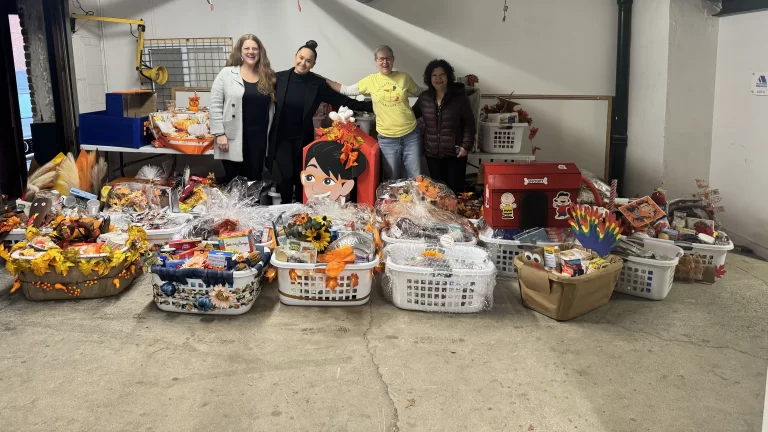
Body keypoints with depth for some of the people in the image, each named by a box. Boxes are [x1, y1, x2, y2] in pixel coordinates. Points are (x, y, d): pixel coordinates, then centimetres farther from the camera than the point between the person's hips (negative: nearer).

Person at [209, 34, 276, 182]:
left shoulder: (267, 76, 9)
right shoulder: (226, 74, -1)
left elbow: (272, 107, 11)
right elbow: (215, 106, -4)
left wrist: (270, 137, 6)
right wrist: (219, 134, -10)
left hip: (259, 139, 3)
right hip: (233, 139, -3)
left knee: (254, 179, 9)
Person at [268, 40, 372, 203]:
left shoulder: (317, 84, -6)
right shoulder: (279, 78, -7)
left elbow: (342, 101, -5)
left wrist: (370, 106, -11)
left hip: (303, 137, 1)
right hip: (281, 136, -1)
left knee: (301, 176, 10)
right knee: (287, 175, -8)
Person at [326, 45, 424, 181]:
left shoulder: (404, 77, 1)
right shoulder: (370, 80, 1)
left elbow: (421, 94, 17)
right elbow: (346, 90, 9)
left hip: (411, 135, 0)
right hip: (387, 139, 0)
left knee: (417, 179, 7)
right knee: (392, 181, 9)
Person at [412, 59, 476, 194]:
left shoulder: (459, 97, -7)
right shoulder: (424, 97, 3)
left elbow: (469, 123, -5)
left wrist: (466, 146, -10)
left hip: (455, 152, -3)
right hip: (432, 153, 3)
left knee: (456, 189, 2)